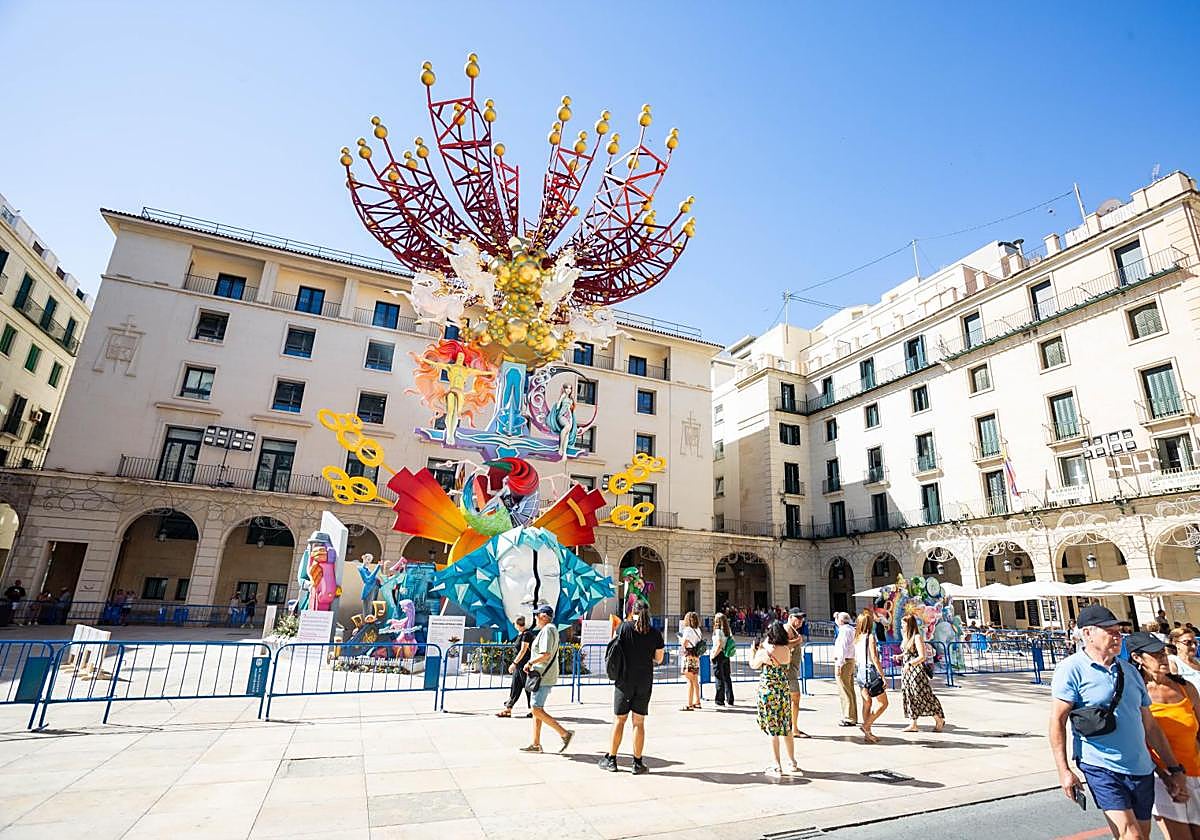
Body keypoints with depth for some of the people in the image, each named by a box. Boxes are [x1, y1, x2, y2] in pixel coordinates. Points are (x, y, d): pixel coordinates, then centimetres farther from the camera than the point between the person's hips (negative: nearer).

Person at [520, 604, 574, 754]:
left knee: (537, 710, -9)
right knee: (536, 709, 14)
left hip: (544, 677, -11)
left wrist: (529, 663, -14)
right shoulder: (550, 629, 17)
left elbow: (545, 654, -25)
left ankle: (565, 734, -6)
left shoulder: (547, 630, -16)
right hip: (542, 676, 11)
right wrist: (533, 665, 15)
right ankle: (535, 744, 20)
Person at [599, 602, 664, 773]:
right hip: (645, 682, 1)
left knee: (619, 719, 10)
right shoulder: (655, 634, -2)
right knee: (639, 722, 8)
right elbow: (659, 659, 6)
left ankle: (611, 759, 19)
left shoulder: (625, 627, -7)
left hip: (624, 679, -1)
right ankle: (637, 763, 12)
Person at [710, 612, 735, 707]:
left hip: (719, 656, -7)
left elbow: (719, 645, -23)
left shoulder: (718, 631, -16)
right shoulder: (728, 631, 6)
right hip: (727, 656, 7)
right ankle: (730, 699, 21)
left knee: (719, 678, 3)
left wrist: (713, 655, -15)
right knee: (727, 678, 14)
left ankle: (720, 700, 8)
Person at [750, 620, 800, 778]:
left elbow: (753, 665, 1)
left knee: (772, 729, 3)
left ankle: (777, 767, 7)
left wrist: (753, 650, 16)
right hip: (784, 690, 5)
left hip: (768, 691, -5)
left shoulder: (765, 651, -16)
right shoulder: (787, 650, -3)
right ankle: (792, 763, 29)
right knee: (786, 728, 18)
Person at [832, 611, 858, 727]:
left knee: (845, 691, -4)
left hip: (843, 662, -10)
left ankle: (849, 719, -1)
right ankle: (852, 717, 23)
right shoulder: (851, 629, 13)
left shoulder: (844, 630, -15)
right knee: (850, 690, 16)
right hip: (851, 660, 10)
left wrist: (839, 664, -21)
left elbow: (843, 648, -21)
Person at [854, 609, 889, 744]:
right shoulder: (870, 637, -15)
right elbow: (875, 659, -18)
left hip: (860, 672, 7)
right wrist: (883, 677, -14)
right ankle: (866, 725, -1)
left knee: (867, 703, 14)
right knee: (883, 703, 5)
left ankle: (867, 734, 19)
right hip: (871, 672, -7)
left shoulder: (857, 637, 7)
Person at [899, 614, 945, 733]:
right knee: (909, 696, 7)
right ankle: (913, 724, 13)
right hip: (907, 671, 8)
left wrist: (909, 664, -22)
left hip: (917, 671, -8)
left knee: (923, 696, -1)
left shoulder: (917, 637, -15)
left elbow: (922, 657, -19)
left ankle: (939, 720, 19)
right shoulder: (907, 637, 11)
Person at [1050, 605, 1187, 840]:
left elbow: (1149, 725, 18)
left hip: (1142, 769, 7)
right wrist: (1064, 770, -17)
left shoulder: (1129, 670, 11)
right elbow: (1057, 721, -13)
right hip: (1101, 768, -6)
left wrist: (1174, 769, 17)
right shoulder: (1072, 669, -11)